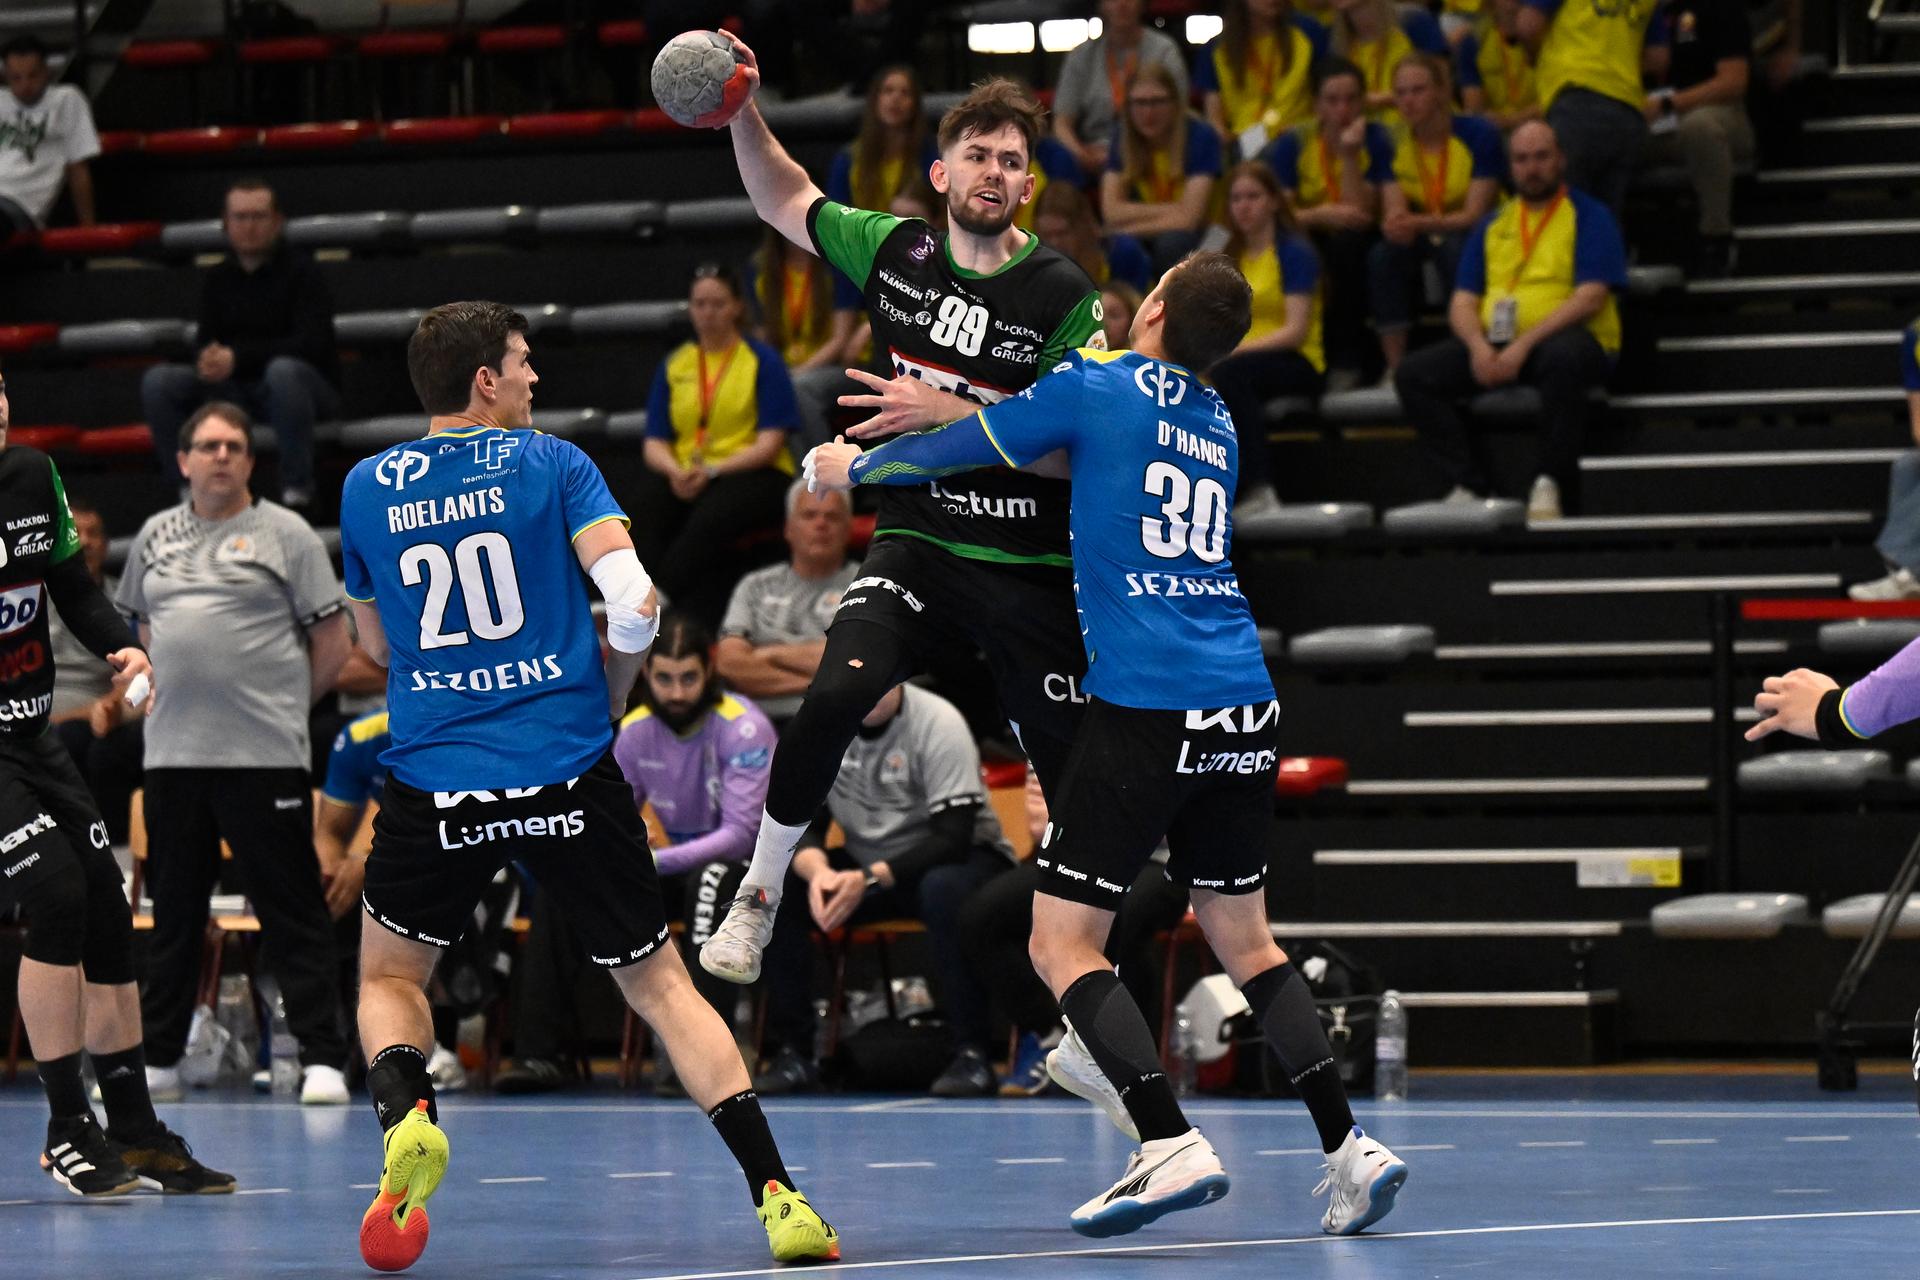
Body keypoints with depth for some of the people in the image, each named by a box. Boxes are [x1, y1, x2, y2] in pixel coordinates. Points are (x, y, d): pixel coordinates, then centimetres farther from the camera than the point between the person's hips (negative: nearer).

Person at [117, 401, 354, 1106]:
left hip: (265, 756, -4)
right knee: (173, 908, 10)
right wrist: (167, 691, 15)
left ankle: (321, 1058, -4)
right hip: (172, 751, 4)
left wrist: (287, 701, 3)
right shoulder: (155, 535, 14)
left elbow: (334, 641, 1)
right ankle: (158, 1057, 18)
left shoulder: (286, 534, 1)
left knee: (292, 909, -4)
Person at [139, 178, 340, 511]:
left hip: (308, 386, -5)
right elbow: (208, 344, 8)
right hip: (238, 389, 5)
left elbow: (311, 345, -19)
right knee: (158, 381, -13)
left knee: (283, 370, -40)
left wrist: (238, 358, -26)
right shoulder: (218, 278, 8)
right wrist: (210, 361, -19)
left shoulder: (301, 272, -9)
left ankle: (297, 492, -29)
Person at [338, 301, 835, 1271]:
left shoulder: (366, 489, 8)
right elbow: (633, 602, -10)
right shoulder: (551, 466, 0)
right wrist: (607, 699, 8)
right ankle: (774, 1193, -3)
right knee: (657, 982, 9)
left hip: (435, 782, 1)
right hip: (570, 774, -1)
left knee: (388, 978, 20)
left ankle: (404, 1113, -13)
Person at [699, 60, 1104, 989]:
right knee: (837, 693, -23)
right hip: (917, 540, 2)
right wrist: (744, 114, 4)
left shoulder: (1063, 297, -8)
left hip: (1030, 569, -1)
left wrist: (950, 414, -21)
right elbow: (787, 200, 19)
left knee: (1075, 772, -3)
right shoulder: (896, 252, 3)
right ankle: (756, 899, -6)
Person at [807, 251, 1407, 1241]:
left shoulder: (1094, 387, 0)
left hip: (1143, 706, -6)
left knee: (1061, 939, -2)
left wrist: (854, 467, 30)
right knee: (1242, 938, 15)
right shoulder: (1217, 426, 18)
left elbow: (961, 451, 11)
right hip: (1245, 712, 6)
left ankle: (1171, 1146, -17)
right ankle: (1348, 1148, 3)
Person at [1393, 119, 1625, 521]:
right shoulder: (1493, 227, 19)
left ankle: (1550, 482, -30)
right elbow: (1462, 303, 13)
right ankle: (1466, 484, -20)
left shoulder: (1589, 216, 4)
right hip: (1494, 342, 5)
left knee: (1563, 357, -41)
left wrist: (1524, 345, -19)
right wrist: (1478, 346, -11)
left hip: (1560, 338, -5)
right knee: (1413, 374, -16)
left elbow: (1590, 298, -9)